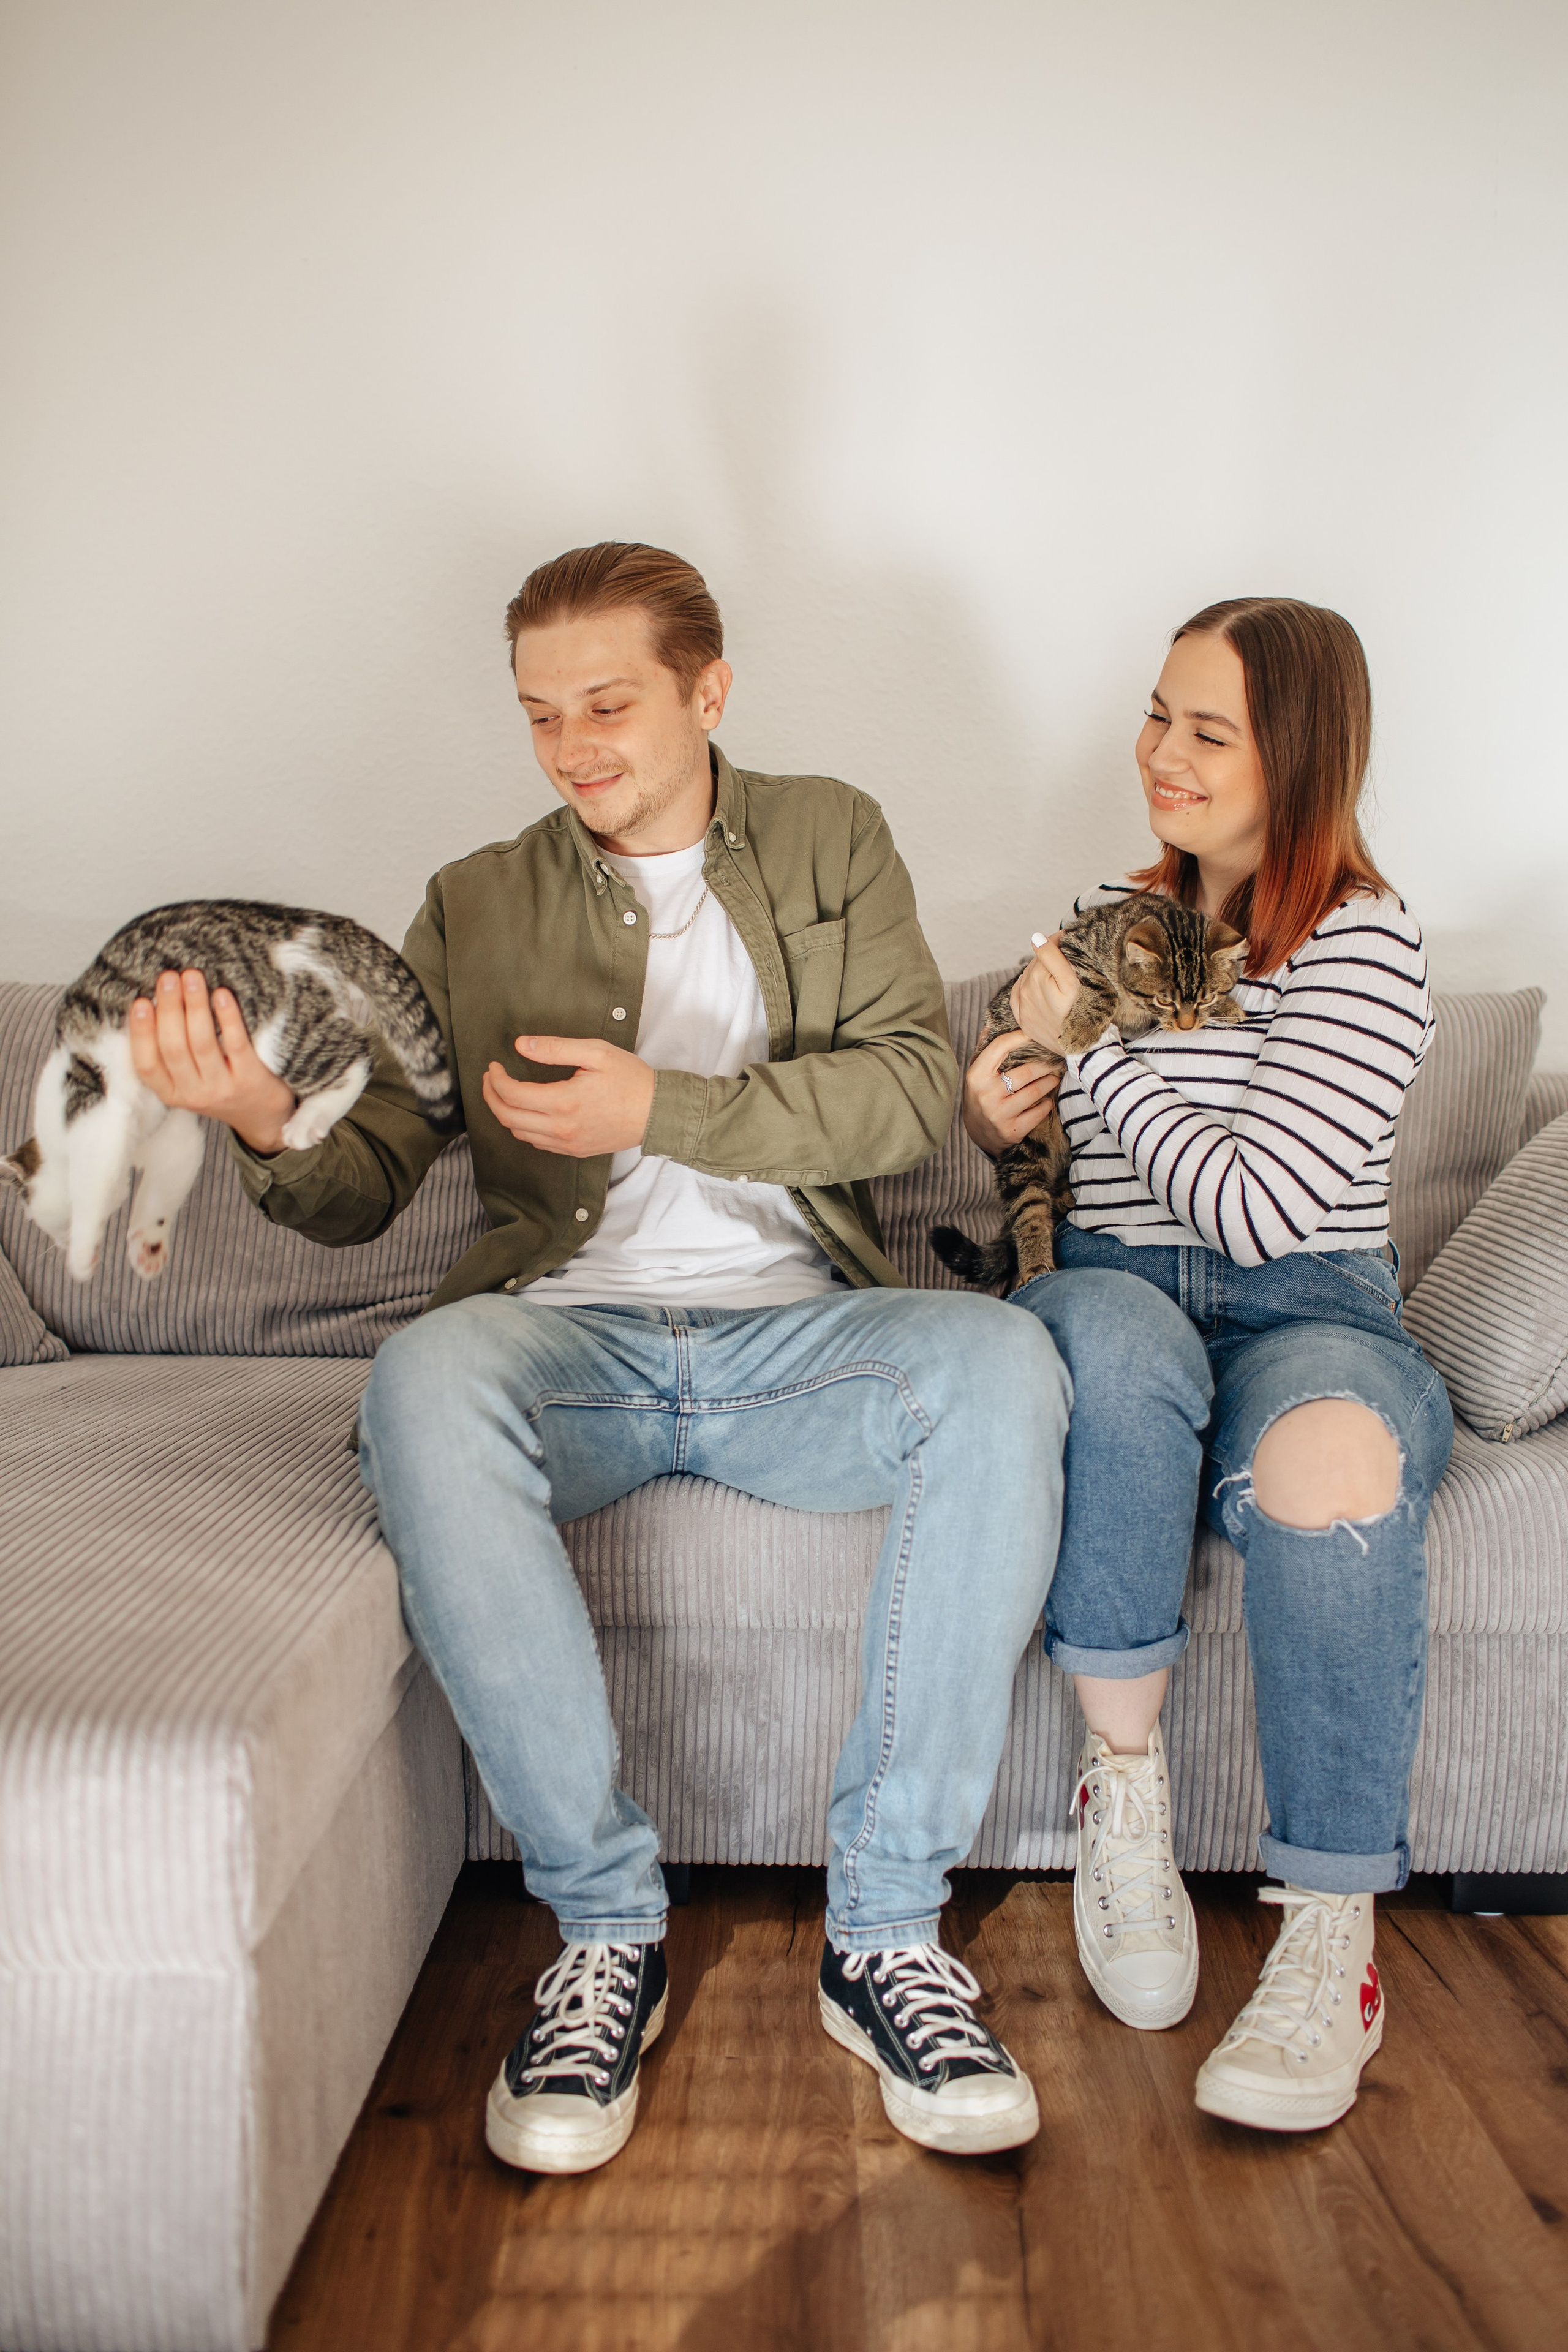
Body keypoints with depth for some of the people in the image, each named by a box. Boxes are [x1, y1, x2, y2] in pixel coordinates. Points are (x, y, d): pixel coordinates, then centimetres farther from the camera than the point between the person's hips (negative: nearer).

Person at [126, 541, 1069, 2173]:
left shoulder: (830, 841, 14)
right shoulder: (474, 907, 14)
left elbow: (910, 1086, -1)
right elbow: (362, 1182, 8)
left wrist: (662, 1106, -15)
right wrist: (268, 1122, -17)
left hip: (791, 1332, 0)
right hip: (572, 1334, 0)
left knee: (999, 1361, -32)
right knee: (424, 1384, -34)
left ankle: (886, 1928, -19)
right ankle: (605, 1928, -19)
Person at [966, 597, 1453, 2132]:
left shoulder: (1362, 944, -2)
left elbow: (1259, 1210, -13)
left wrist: (1092, 1046, -6)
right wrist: (992, 1123, 4)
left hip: (1310, 1314, -3)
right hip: (1114, 1300, 3)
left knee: (1328, 1446, -39)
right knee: (1116, 1325, -36)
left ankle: (1331, 1940, -26)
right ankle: (1124, 1789, -24)